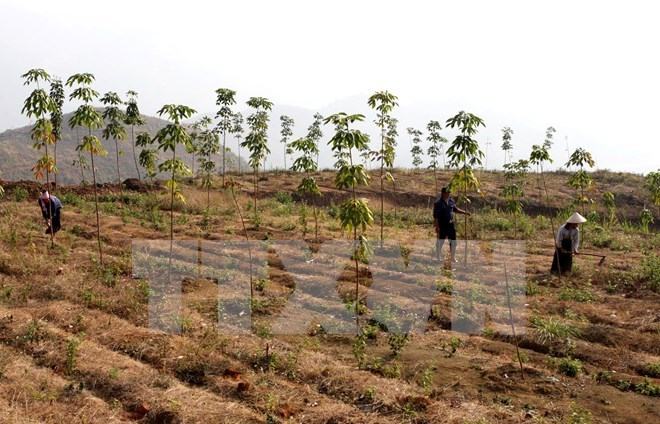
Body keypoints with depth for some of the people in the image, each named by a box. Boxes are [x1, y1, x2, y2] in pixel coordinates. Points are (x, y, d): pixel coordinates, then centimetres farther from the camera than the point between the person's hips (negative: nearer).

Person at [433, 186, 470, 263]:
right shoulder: (438, 203, -16)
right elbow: (435, 217, -17)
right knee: (440, 242, 6)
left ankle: (453, 258, 29)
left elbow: (455, 209, 20)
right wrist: (437, 227, -21)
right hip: (442, 226, -6)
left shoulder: (451, 201, 2)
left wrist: (465, 212, 11)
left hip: (450, 224, 6)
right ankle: (437, 258, 22)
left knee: (453, 242, 13)